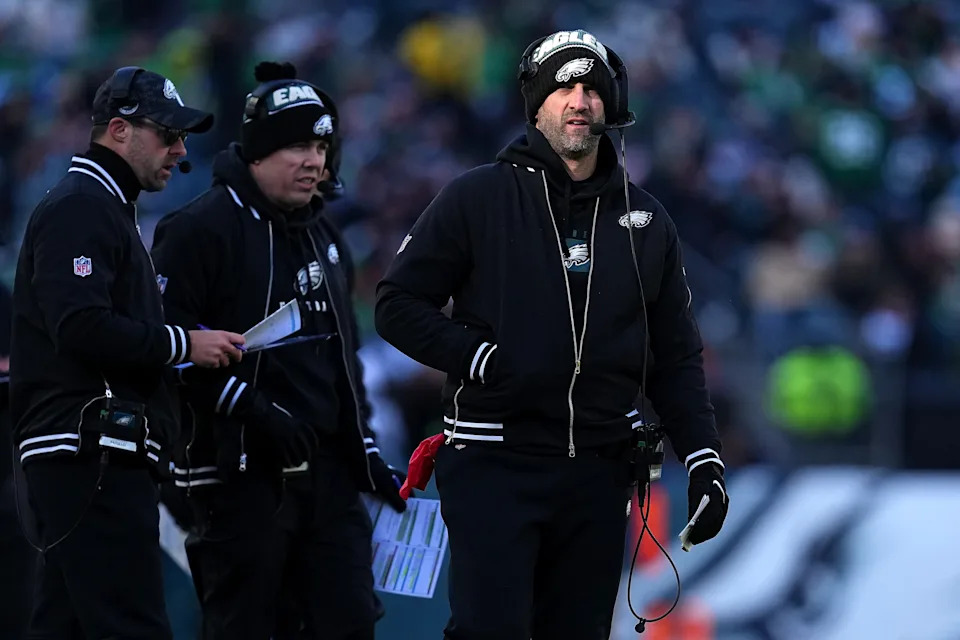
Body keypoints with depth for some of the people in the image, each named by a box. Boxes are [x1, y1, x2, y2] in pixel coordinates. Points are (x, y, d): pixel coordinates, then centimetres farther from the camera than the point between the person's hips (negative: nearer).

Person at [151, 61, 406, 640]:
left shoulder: (324, 238, 19)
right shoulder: (201, 229, -8)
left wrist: (366, 455, 20)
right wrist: (250, 409, -20)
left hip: (327, 474, 7)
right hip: (238, 474, -7)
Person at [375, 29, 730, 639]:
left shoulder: (645, 220, 11)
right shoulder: (478, 199, -1)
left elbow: (675, 355, 14)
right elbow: (399, 304, 0)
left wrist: (703, 456, 3)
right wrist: (481, 359, -13)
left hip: (600, 472, 4)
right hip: (493, 467, -4)